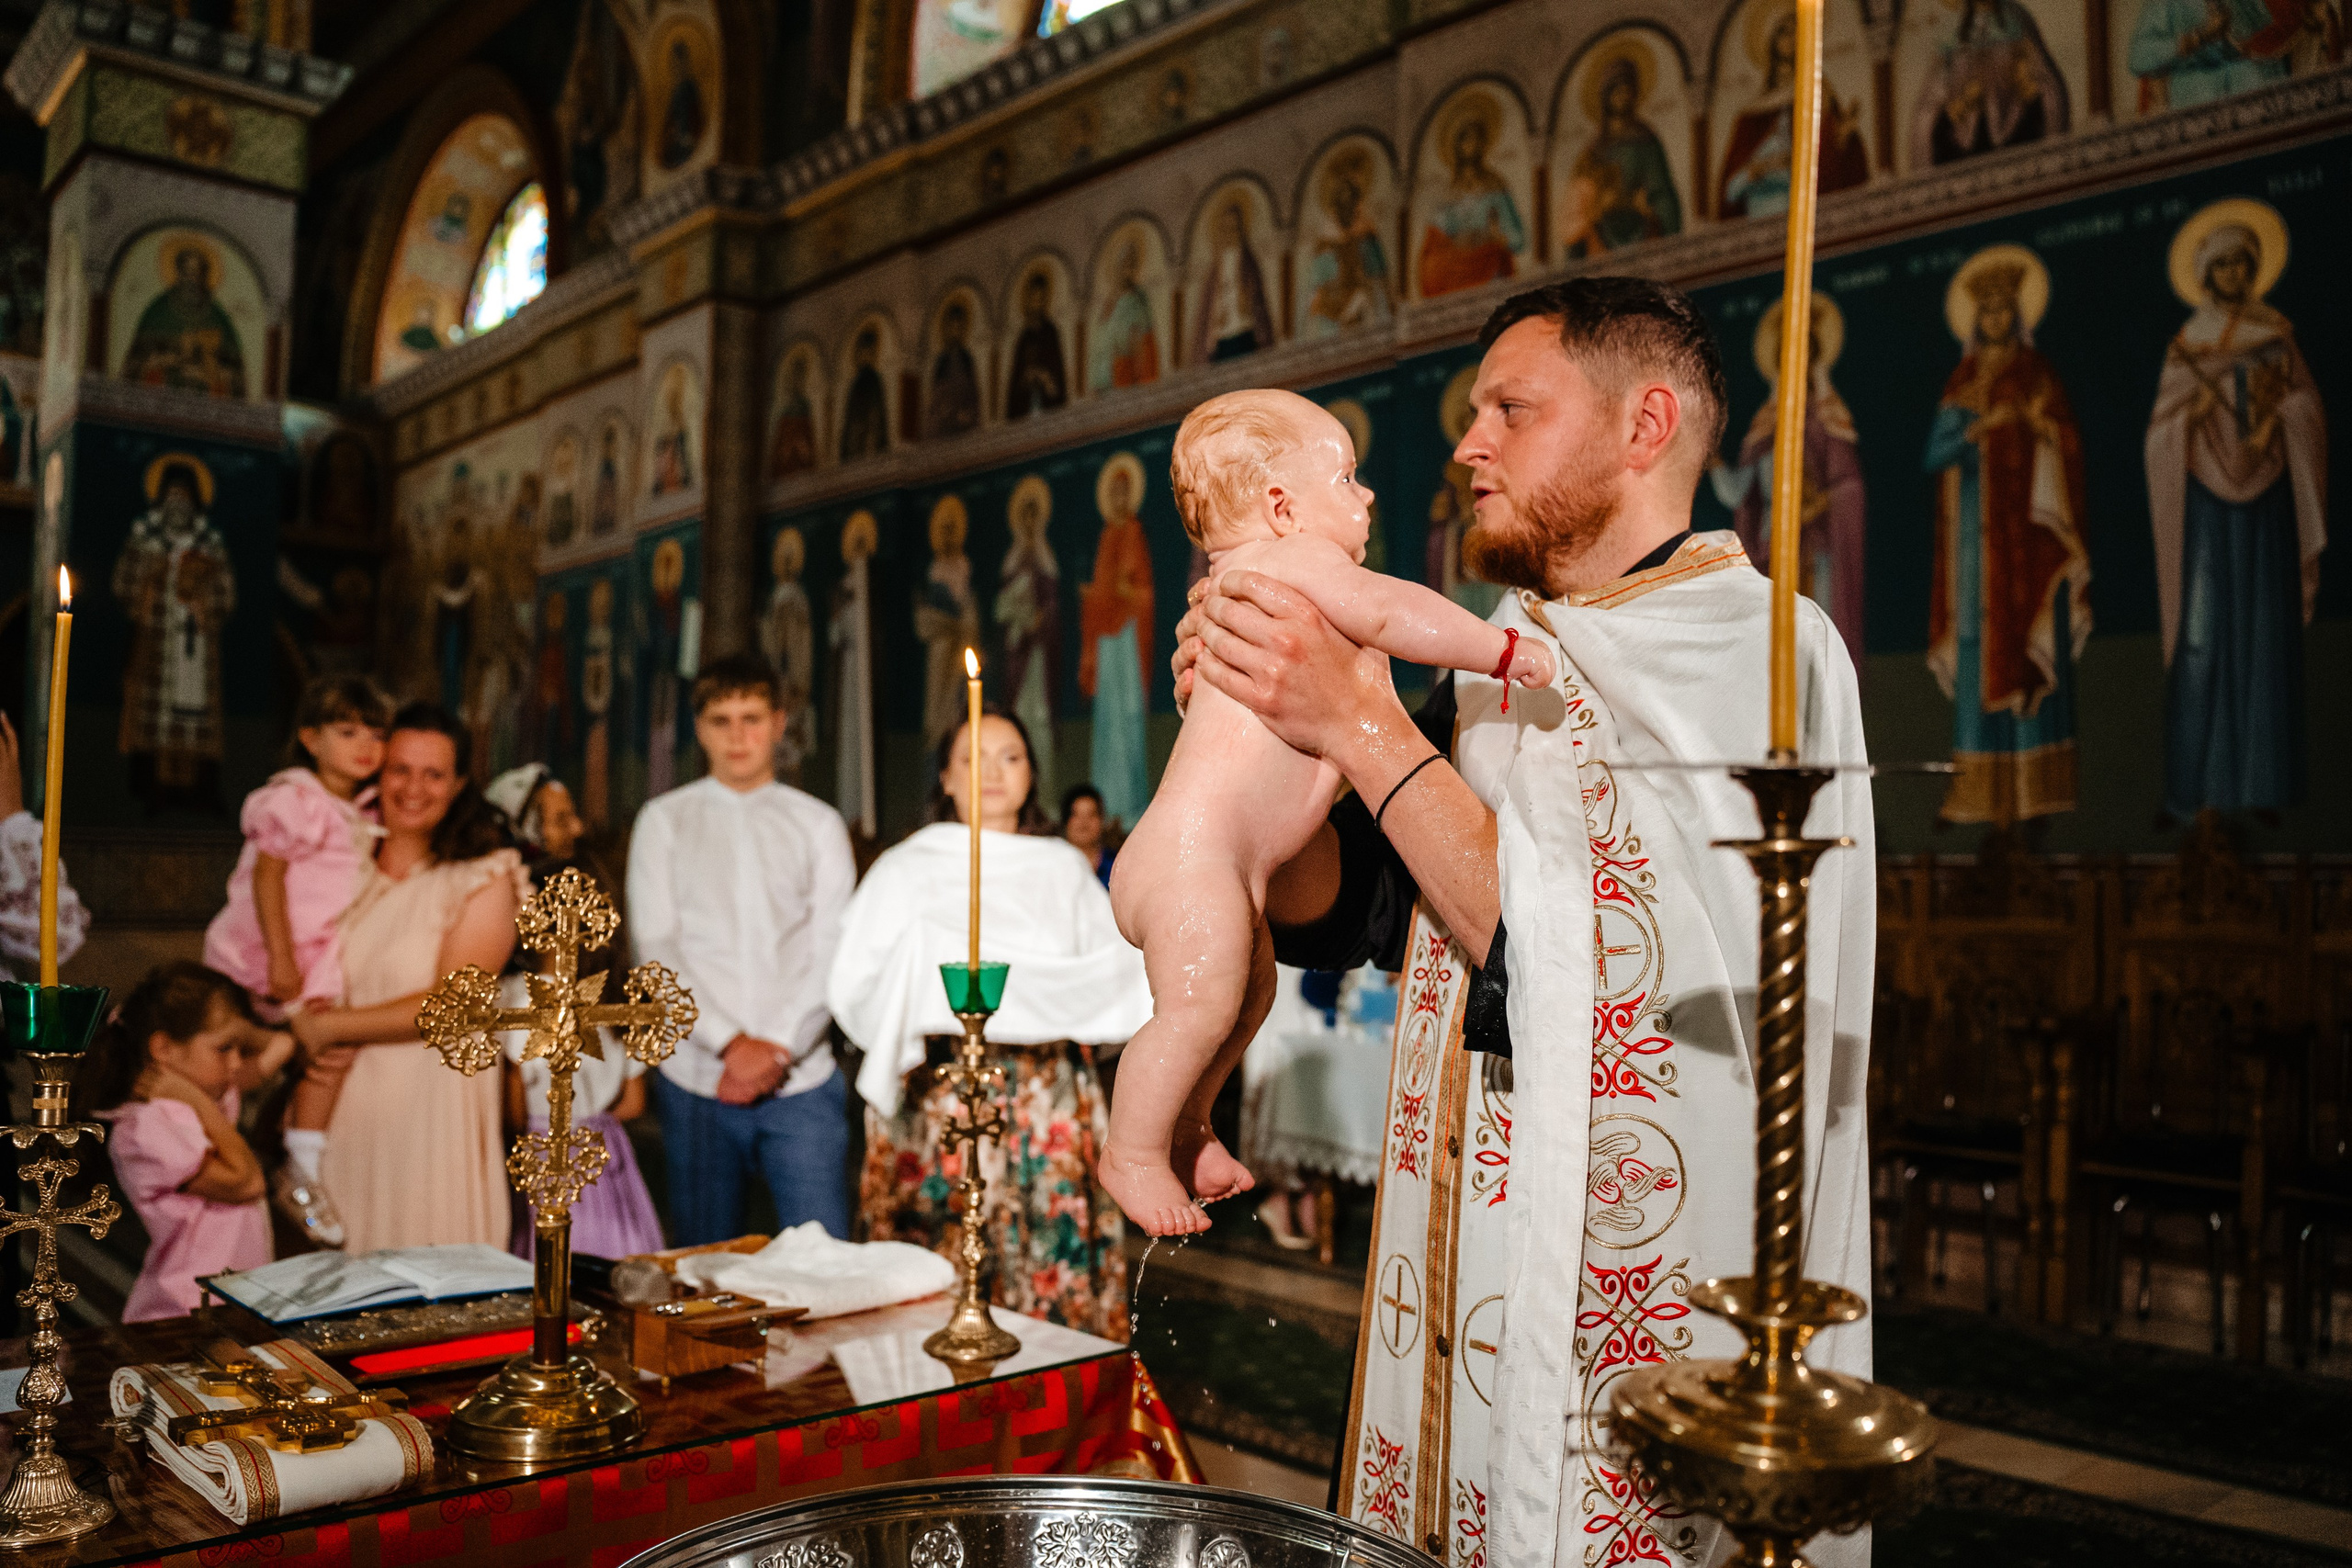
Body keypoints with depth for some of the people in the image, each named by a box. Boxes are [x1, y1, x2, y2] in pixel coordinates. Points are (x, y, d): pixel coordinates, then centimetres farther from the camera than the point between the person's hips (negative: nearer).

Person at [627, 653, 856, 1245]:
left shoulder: (819, 824, 8)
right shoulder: (664, 820, 7)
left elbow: (832, 952, 2)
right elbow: (656, 950, 0)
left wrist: (778, 1051, -10)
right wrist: (731, 1043, -10)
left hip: (801, 1078, 0)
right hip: (697, 1079, 0)